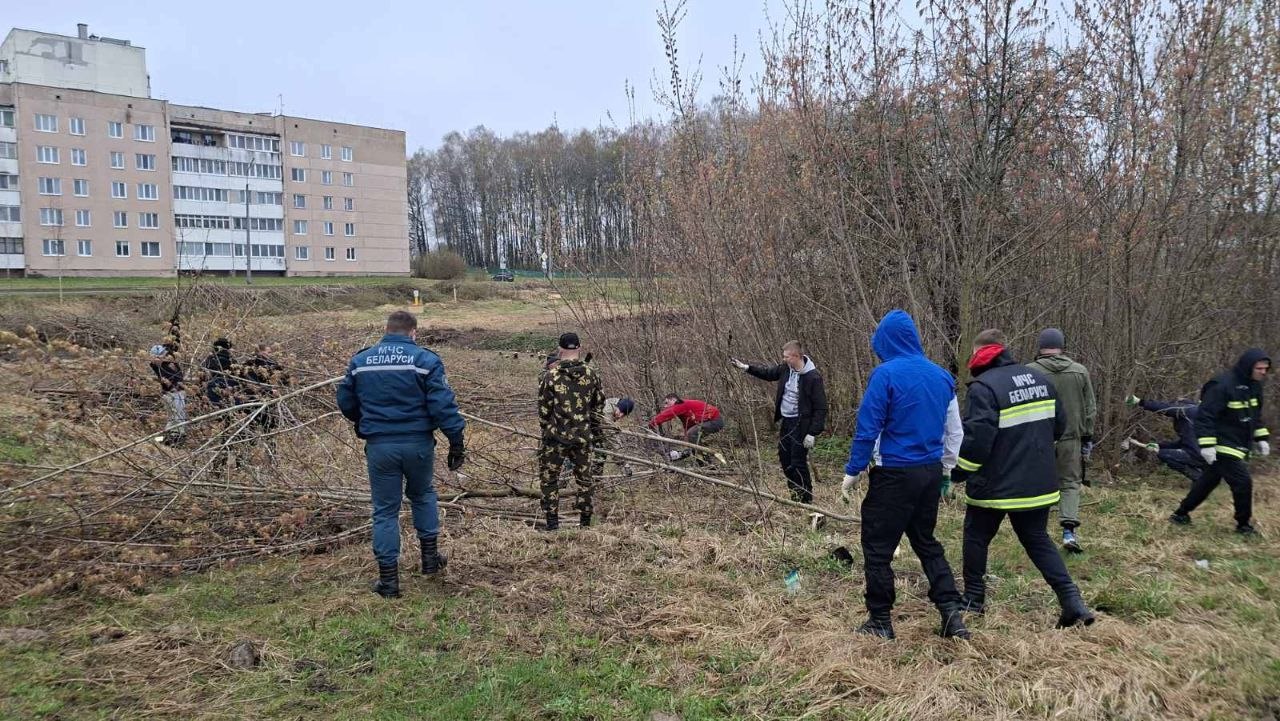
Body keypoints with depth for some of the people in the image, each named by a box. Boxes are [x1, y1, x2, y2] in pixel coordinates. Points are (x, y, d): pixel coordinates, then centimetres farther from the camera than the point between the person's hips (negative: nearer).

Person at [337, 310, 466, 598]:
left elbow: (345, 402, 13)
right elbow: (443, 404, -13)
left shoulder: (359, 361, 5)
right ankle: (430, 557, 27)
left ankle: (388, 579, 12)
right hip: (418, 443, -1)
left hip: (379, 445, 1)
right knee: (422, 495, 24)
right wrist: (456, 441, -8)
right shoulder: (425, 359, -7)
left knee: (385, 509, 10)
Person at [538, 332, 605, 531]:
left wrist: (545, 429, 12)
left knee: (549, 478, 10)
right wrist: (595, 431, 18)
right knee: (584, 478, 16)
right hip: (583, 437, 3)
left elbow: (543, 408, -5)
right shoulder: (591, 375, -1)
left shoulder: (550, 376, -10)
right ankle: (585, 521, 21)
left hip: (556, 436, -3)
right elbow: (599, 405, 7)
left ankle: (552, 522, 8)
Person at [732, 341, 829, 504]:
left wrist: (813, 433, -20)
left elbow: (820, 408, -18)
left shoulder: (813, 377, -20)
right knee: (784, 460, 15)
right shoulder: (786, 368, 1)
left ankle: (806, 500, 11)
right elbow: (769, 373, 22)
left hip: (800, 424, -8)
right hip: (785, 422, 8)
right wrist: (747, 368, 13)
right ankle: (796, 495, 29)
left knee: (798, 463, -3)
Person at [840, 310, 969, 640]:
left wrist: (853, 471, -6)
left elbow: (868, 427, -14)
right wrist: (945, 473, 19)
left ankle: (880, 622, 14)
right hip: (931, 473, 7)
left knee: (878, 548, 6)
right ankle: (951, 612, 15)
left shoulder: (886, 374, -14)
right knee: (926, 542, 21)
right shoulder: (941, 376, 6)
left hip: (895, 475, -7)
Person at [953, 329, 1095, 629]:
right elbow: (1059, 425, 12)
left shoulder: (984, 387, -18)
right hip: (1040, 483, 6)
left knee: (976, 537, 14)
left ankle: (974, 598, 23)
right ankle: (1072, 601, 8)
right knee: (1038, 539, 18)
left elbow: (976, 439, -23)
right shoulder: (1040, 379, 5)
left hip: (995, 484, -6)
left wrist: (957, 473, -11)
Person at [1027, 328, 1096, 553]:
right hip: (1071, 438, 2)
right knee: (1070, 483, 11)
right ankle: (1069, 530, -3)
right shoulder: (1080, 371, 0)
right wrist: (1087, 438, 13)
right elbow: (1090, 409, 5)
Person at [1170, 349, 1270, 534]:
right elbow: (1205, 416, -22)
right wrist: (1207, 444, -24)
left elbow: (1255, 415, 22)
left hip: (1240, 446, 9)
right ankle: (1243, 524, 11)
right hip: (1224, 447, -9)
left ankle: (1181, 514, 24)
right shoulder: (1222, 385, -21)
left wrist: (1261, 438, 18)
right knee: (1243, 482, -8)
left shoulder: (1254, 385, 7)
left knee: (1209, 481, 14)